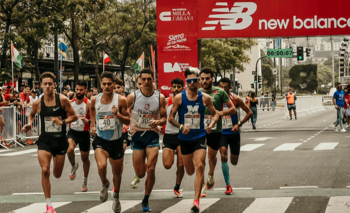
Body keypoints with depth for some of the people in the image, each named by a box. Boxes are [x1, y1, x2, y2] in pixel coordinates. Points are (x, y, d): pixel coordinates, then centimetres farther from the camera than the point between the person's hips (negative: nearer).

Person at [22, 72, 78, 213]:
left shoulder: (62, 99, -9)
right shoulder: (38, 103, -3)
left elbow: (74, 116, -3)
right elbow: (32, 114, 19)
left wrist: (62, 122, -20)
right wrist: (29, 124, -1)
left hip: (60, 140, 0)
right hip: (45, 140, 0)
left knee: (57, 175, 10)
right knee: (45, 170, -18)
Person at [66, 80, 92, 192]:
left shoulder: (88, 103, -12)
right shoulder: (70, 102, 1)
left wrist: (88, 121, -32)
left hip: (84, 133, -2)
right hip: (72, 131, 2)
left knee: (85, 158, 11)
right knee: (70, 149, -28)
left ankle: (85, 181, 33)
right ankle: (74, 166, 5)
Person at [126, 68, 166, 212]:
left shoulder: (160, 97, -1)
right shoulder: (133, 96, -4)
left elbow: (164, 117, 4)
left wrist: (157, 121, -17)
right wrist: (127, 126, -12)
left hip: (153, 135, 0)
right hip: (137, 135, 0)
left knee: (151, 169, -13)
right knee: (140, 174, 1)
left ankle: (146, 200, 3)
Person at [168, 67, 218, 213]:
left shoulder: (205, 98, -3)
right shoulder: (179, 98, -6)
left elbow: (215, 114, 10)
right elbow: (171, 117, -2)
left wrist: (211, 125, -10)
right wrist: (181, 126, -20)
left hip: (200, 137, -1)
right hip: (185, 138, 1)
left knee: (199, 166, -19)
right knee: (190, 171, 11)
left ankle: (196, 201, -17)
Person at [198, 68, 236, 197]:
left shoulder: (220, 92, -1)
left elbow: (233, 109, 1)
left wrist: (221, 113, -17)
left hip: (215, 130, 0)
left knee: (212, 156, 14)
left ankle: (210, 176, 45)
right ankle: (201, 186, -3)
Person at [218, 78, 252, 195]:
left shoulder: (235, 99, -9)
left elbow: (249, 112, -6)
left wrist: (239, 124, -16)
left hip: (234, 133, 0)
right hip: (221, 132, 0)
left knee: (234, 162, 8)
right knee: (223, 156, -21)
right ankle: (228, 185, -14)